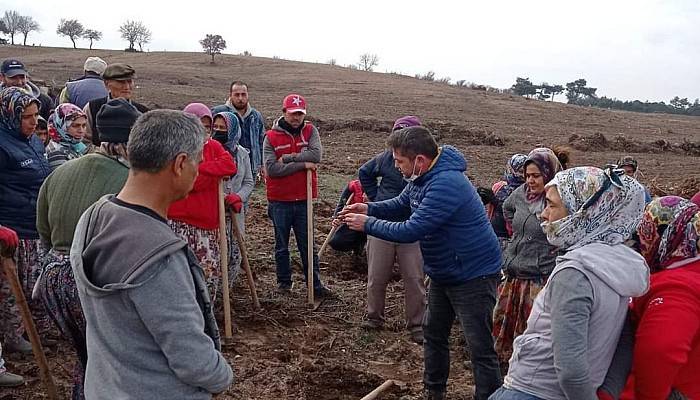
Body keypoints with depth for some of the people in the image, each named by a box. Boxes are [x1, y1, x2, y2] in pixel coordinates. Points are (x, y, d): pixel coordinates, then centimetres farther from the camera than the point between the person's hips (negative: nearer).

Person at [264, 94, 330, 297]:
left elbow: (316, 155, -16)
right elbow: (271, 168, -15)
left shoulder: (310, 131, 2)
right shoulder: (271, 137, -4)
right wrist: (302, 164, -16)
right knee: (281, 245, 13)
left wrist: (287, 158, -16)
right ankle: (284, 282, 27)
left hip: (304, 199, 1)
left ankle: (315, 283, 17)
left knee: (308, 245, 9)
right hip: (280, 201, -1)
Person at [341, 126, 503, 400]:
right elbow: (401, 203, 18)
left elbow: (411, 231, -32)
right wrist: (369, 208, -1)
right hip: (443, 273, 11)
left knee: (480, 349, -3)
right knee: (433, 333, 22)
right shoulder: (422, 177, 1)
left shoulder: (446, 184, -31)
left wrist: (368, 224, -20)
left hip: (473, 276, -11)